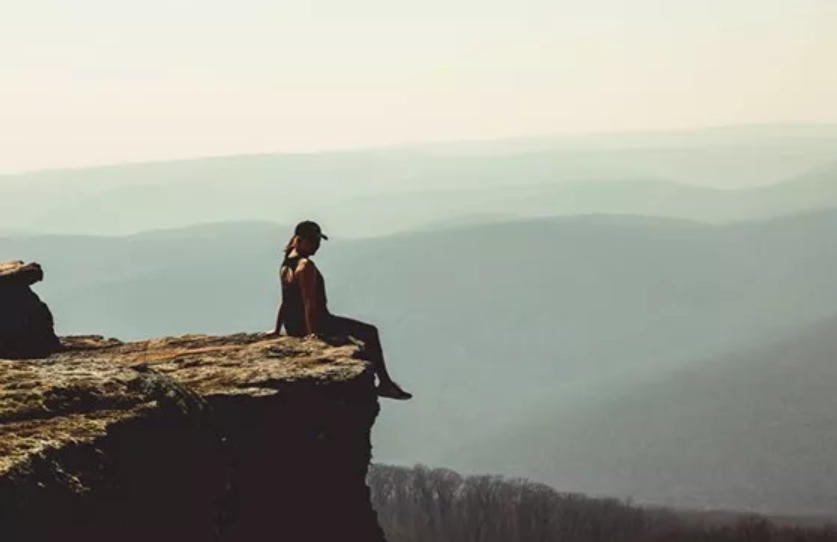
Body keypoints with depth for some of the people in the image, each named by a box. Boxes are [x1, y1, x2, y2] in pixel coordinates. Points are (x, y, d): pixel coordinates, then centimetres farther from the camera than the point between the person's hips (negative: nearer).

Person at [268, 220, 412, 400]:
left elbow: (285, 300, 16)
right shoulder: (306, 266, -20)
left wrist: (277, 329, 20)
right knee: (370, 333, 1)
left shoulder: (286, 265, 10)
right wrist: (312, 332, -27)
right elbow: (308, 302, -25)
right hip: (317, 323, -10)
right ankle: (384, 383, 2)